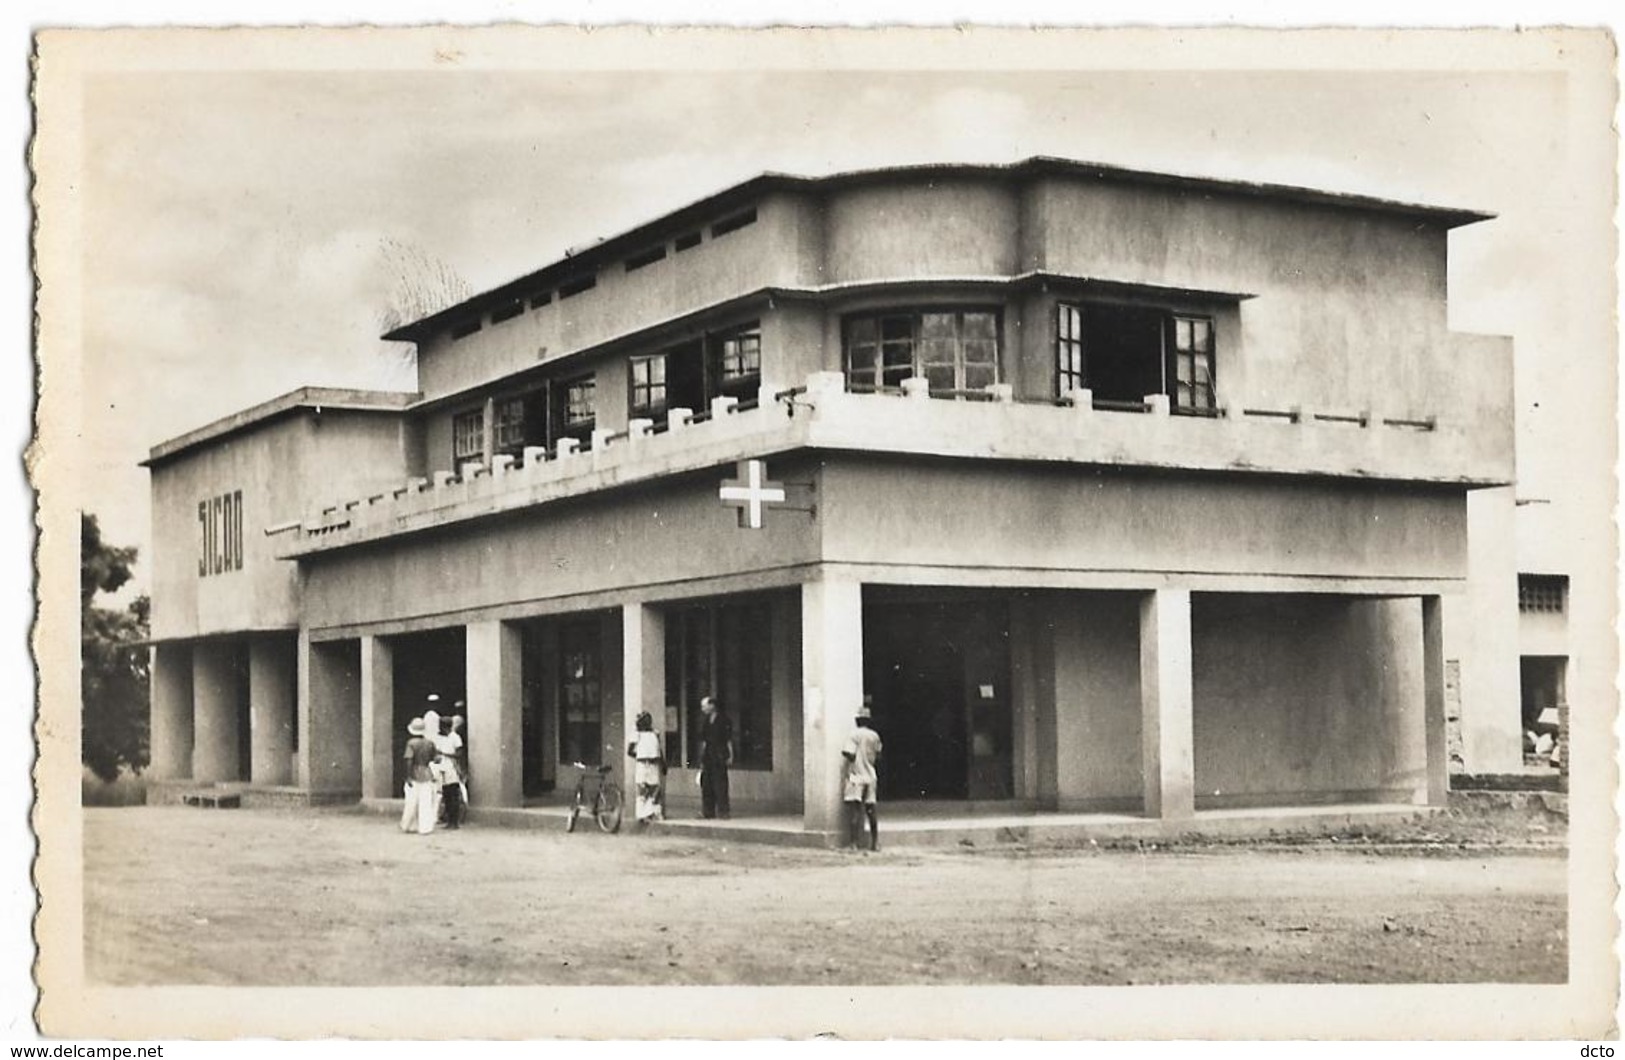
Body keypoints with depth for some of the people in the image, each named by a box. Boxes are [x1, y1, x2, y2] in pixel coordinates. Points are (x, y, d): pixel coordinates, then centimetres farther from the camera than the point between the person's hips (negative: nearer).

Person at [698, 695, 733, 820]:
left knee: (720, 783, -6)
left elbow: (729, 739, -5)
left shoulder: (723, 720, -5)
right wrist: (702, 757, 14)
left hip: (719, 757, -6)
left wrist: (730, 755, -8)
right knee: (706, 783, 5)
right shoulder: (707, 722, 13)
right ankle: (708, 811, 9)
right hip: (708, 756, 6)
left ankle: (722, 811, -2)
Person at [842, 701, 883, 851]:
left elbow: (847, 758, -14)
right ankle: (875, 842, 14)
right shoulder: (875, 736, 6)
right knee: (870, 810, 11)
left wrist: (843, 778, -5)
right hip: (871, 777, 6)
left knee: (853, 811, -6)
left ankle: (852, 843, -11)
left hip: (856, 778, -6)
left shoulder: (854, 735, -10)